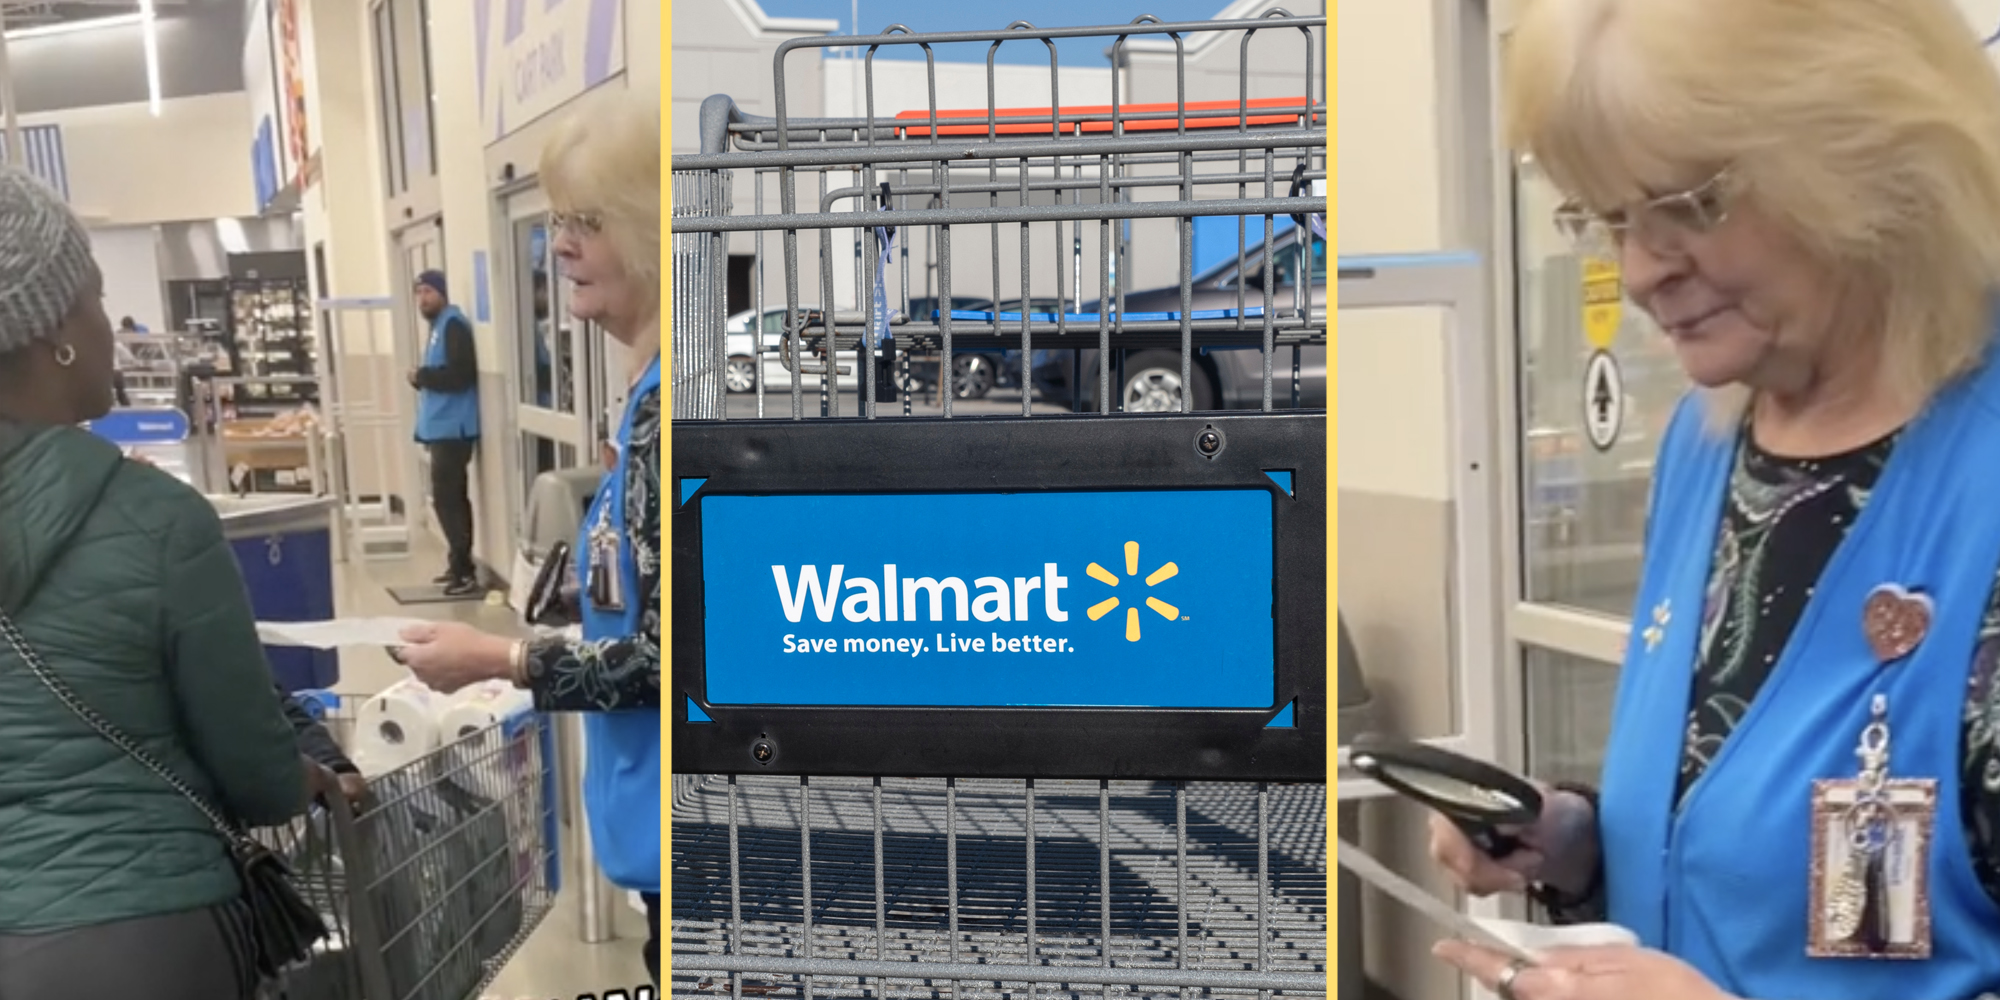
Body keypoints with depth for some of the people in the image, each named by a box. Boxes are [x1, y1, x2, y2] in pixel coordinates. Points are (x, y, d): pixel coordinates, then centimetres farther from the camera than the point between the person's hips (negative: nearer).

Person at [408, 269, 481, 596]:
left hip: (452, 429, -11)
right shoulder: (439, 326, 19)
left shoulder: (453, 325, -12)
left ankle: (465, 572, -10)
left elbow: (460, 374, -23)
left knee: (446, 499, -12)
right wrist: (423, 378, 5)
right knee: (452, 498, 14)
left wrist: (421, 376, -12)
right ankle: (460, 565, 22)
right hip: (443, 428, 11)